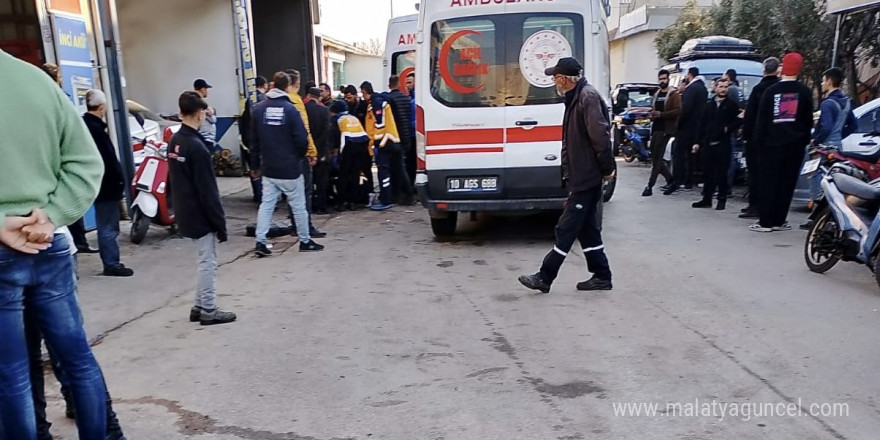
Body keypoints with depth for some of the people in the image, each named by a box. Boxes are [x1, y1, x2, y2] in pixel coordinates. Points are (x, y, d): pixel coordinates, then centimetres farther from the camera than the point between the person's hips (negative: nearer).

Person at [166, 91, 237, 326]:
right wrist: (220, 221, -14)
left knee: (204, 260, 17)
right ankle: (208, 311, 10)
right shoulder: (197, 147, -20)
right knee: (208, 262, 2)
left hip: (185, 213, 9)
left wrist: (179, 207, 21)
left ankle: (200, 306, 23)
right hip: (201, 215, -9)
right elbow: (208, 190, -20)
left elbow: (173, 180, 15)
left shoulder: (174, 142, 8)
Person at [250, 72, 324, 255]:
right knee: (298, 206, 7)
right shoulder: (290, 109, -13)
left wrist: (255, 164, 14)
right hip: (290, 168, -4)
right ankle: (305, 241, 17)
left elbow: (254, 139, 6)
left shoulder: (258, 109, 1)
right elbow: (302, 139, -14)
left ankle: (260, 241, 5)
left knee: (266, 204, 10)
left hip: (268, 169, 4)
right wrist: (300, 156, 7)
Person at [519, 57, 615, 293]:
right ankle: (601, 276, 21)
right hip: (583, 177, 10)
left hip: (586, 178, -10)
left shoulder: (588, 96, -16)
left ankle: (545, 278, 3)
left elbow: (600, 135, -22)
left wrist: (607, 169, -17)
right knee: (586, 227, 13)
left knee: (567, 228, -4)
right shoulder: (576, 97, 15)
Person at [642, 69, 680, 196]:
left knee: (657, 158, -11)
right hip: (656, 128, 8)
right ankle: (670, 179, 23)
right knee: (655, 158, 8)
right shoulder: (656, 94, 20)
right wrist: (652, 114, 5)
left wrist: (661, 114, -23)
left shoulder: (674, 94, -3)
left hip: (665, 129, -8)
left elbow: (678, 110, -14)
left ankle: (650, 186, -12)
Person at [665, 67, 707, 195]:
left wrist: (679, 122, -14)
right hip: (697, 126, 9)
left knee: (678, 153, -11)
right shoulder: (703, 88, 16)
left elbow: (686, 108, -21)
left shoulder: (692, 88, -13)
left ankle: (676, 181, -18)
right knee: (691, 154, 12)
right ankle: (689, 181, 16)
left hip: (687, 126, -9)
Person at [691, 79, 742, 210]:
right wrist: (698, 142, 10)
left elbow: (738, 121, -2)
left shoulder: (732, 105, 2)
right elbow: (703, 124, 13)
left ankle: (722, 200, 8)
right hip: (708, 143, 4)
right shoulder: (710, 105, 14)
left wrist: (728, 128, -17)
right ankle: (707, 199, 14)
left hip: (723, 144, -4)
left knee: (721, 173, -1)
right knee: (708, 172, 7)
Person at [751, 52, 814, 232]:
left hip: (771, 143, -1)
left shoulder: (771, 90, -2)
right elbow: (808, 120, 3)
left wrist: (759, 140, 4)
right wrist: (805, 140, 12)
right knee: (787, 183, 7)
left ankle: (765, 221, 0)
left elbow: (761, 119, -2)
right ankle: (778, 221, 8)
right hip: (795, 144, 1)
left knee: (768, 182, 1)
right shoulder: (805, 92, 1)